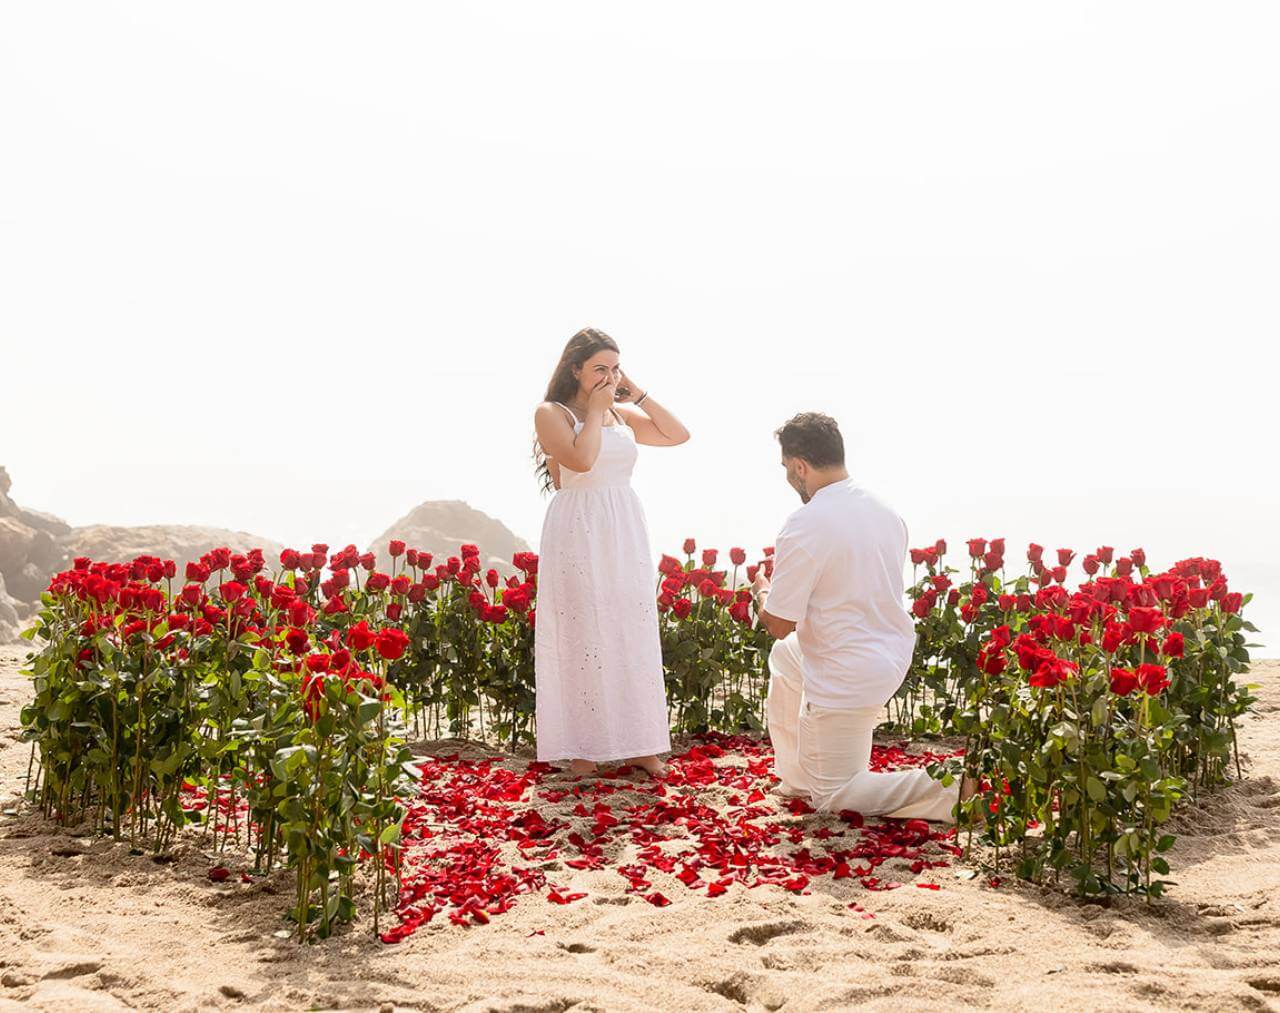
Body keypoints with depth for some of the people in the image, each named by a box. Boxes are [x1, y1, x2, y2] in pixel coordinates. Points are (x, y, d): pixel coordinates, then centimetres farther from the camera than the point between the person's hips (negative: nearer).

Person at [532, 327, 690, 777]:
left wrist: (638, 393, 3)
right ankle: (583, 744, 8)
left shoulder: (623, 414, 13)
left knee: (632, 634, 5)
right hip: (578, 535, -5)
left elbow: (678, 435, 5)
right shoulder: (552, 413, -4)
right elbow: (580, 459, -20)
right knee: (582, 635, -1)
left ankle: (637, 742, 11)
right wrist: (595, 410, -10)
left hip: (625, 535, 5)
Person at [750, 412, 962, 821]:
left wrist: (762, 591, 5)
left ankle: (950, 789, -12)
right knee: (785, 655, 32)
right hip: (896, 655, 9)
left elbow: (779, 624, -17)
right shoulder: (884, 511, 2)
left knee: (830, 796, 8)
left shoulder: (804, 527, -23)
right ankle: (796, 776, 36)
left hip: (847, 679, -9)